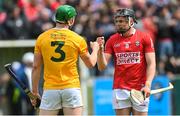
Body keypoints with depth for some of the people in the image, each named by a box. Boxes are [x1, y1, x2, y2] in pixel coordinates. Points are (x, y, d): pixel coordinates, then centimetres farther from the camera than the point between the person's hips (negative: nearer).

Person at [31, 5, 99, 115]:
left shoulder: (42, 38, 2)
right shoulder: (78, 39, -1)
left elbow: (36, 67, 3)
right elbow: (91, 63, 11)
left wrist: (34, 91, 11)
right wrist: (95, 49, 31)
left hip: (50, 89, 1)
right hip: (71, 88, -1)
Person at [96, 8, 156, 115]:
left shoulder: (145, 38, 1)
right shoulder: (112, 40, 7)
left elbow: (151, 64, -3)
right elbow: (102, 67, 2)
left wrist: (147, 85, -15)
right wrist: (100, 49, -16)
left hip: (140, 90, -1)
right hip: (120, 89, 2)